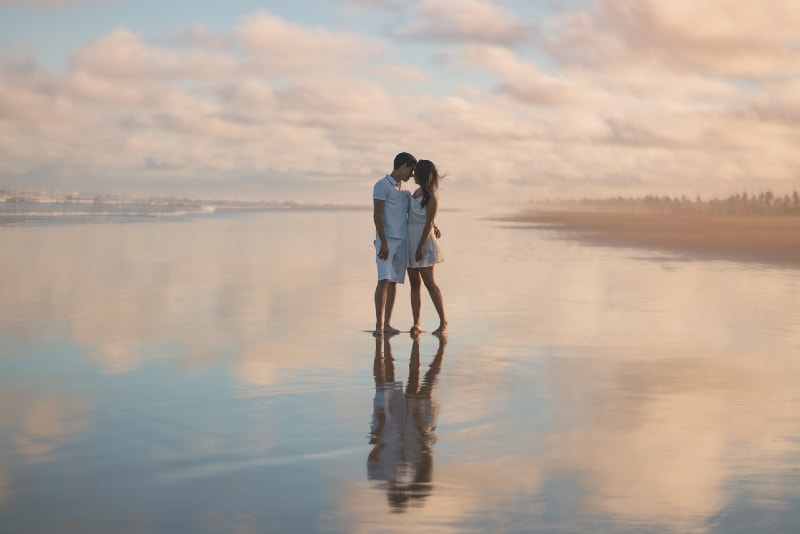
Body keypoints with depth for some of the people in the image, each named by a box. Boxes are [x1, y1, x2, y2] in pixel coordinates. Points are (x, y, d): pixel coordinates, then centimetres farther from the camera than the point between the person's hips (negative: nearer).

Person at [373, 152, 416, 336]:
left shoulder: (403, 189, 18)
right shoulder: (382, 185, -5)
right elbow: (377, 215, -11)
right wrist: (383, 243, -18)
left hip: (402, 241, 7)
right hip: (387, 240, -7)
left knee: (394, 281, 5)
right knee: (383, 280, -14)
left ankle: (387, 323, 7)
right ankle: (379, 325, -14)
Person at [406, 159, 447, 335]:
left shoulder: (431, 197, -11)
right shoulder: (417, 192, 12)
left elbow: (429, 223, -15)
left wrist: (420, 248, -18)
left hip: (423, 241, -8)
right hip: (409, 240, 8)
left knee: (429, 283, -9)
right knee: (414, 283, 4)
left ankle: (443, 322, -5)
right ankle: (416, 323, 4)